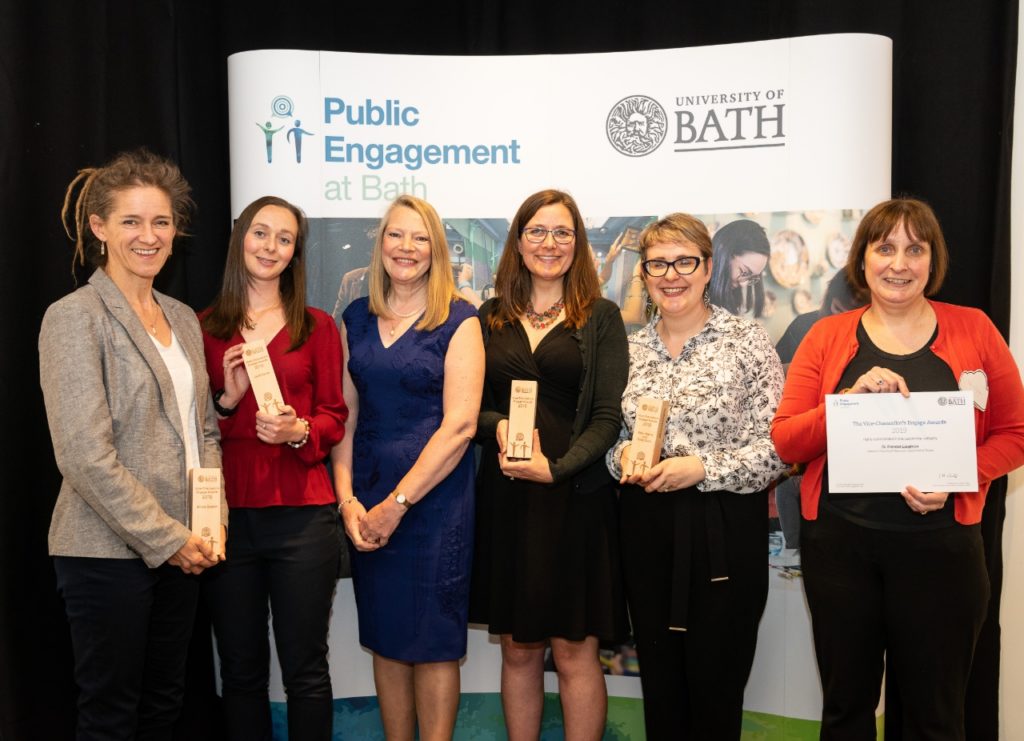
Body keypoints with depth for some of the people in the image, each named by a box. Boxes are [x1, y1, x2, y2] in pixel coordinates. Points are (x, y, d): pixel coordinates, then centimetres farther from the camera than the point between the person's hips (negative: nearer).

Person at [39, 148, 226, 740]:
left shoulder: (183, 318, 10)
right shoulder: (75, 318, -11)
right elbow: (85, 456, -17)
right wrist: (166, 539, -14)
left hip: (180, 547, 6)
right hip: (109, 551, -6)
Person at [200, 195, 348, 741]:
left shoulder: (317, 326, 5)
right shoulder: (204, 327, 7)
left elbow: (333, 416, 5)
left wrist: (298, 430, -15)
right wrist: (227, 398, -10)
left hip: (301, 511, -1)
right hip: (226, 512, 1)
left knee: (305, 669, 6)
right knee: (241, 670, 12)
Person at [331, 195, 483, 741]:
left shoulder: (458, 321, -5)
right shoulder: (356, 319, 9)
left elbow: (459, 424, -12)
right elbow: (344, 416, 6)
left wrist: (398, 504, -13)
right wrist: (348, 500, -5)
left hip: (436, 496, -4)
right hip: (366, 497, 4)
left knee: (433, 641, 4)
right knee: (384, 638, 12)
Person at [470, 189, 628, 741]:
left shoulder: (600, 317, 1)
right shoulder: (491, 318, 10)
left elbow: (607, 417, -4)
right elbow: (469, 405, 10)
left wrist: (556, 468, -17)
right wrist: (497, 426, -11)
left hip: (575, 497, -3)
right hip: (505, 498, 3)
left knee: (574, 649, 2)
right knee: (517, 648, 11)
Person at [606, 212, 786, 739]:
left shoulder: (747, 341, -6)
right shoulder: (632, 348, 7)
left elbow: (778, 448, -9)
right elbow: (612, 432, 14)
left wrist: (701, 468, -20)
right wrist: (624, 455, -8)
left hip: (724, 528, -4)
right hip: (645, 525, 4)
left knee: (716, 685, 7)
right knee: (658, 680, 15)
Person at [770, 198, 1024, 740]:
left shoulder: (973, 330, 2)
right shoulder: (826, 337, 3)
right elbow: (785, 441, -2)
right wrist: (850, 400, -18)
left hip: (938, 544, 0)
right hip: (839, 542, 1)